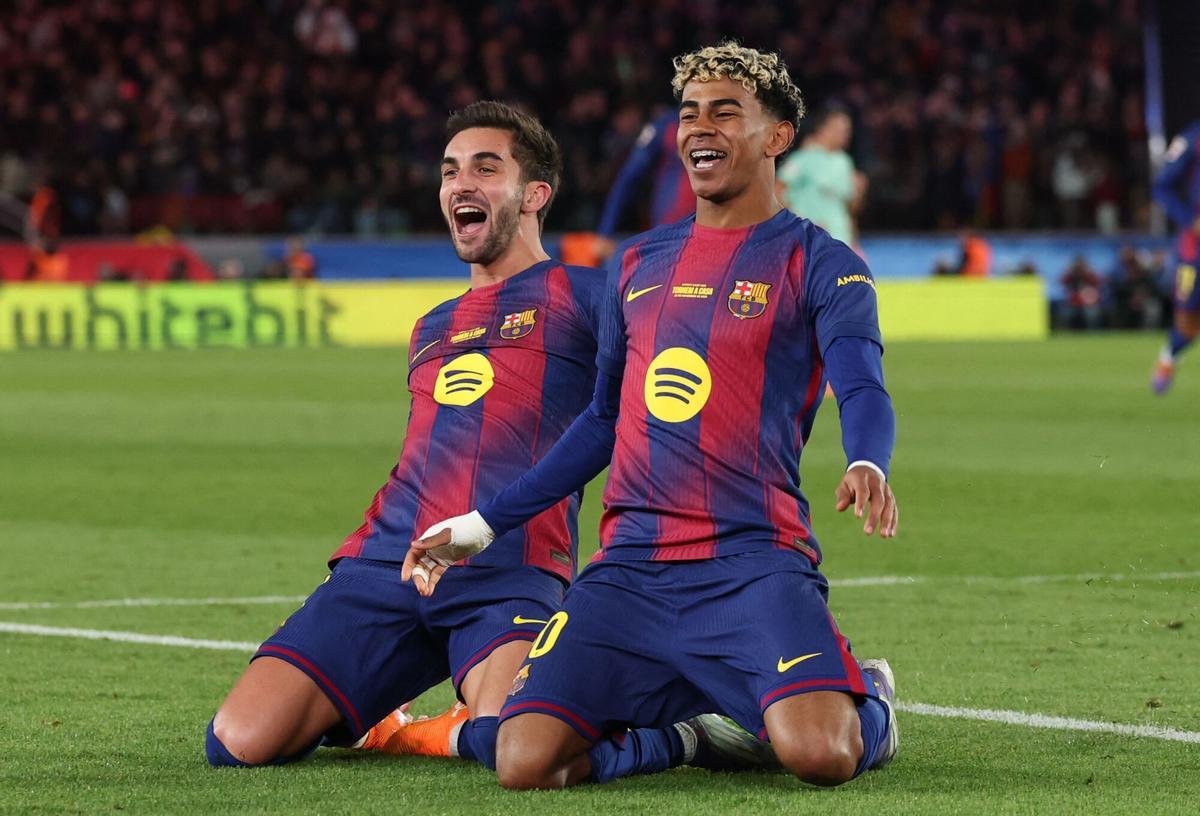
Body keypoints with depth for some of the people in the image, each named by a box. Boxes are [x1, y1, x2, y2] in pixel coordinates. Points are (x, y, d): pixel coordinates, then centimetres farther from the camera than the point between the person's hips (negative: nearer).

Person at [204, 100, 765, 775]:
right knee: (239, 742, -14)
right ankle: (361, 721, 18)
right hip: (384, 565, 6)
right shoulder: (431, 329, 30)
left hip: (510, 575, -6)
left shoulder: (584, 296, 12)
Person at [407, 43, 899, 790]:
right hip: (630, 567, 4)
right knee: (525, 763, -17)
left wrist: (867, 465, -37)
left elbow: (863, 389, -13)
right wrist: (484, 523, 25)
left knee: (818, 756, -28)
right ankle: (689, 711, 16)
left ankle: (868, 704, 13)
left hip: (752, 563, -4)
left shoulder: (818, 263, 3)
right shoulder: (637, 263, 20)